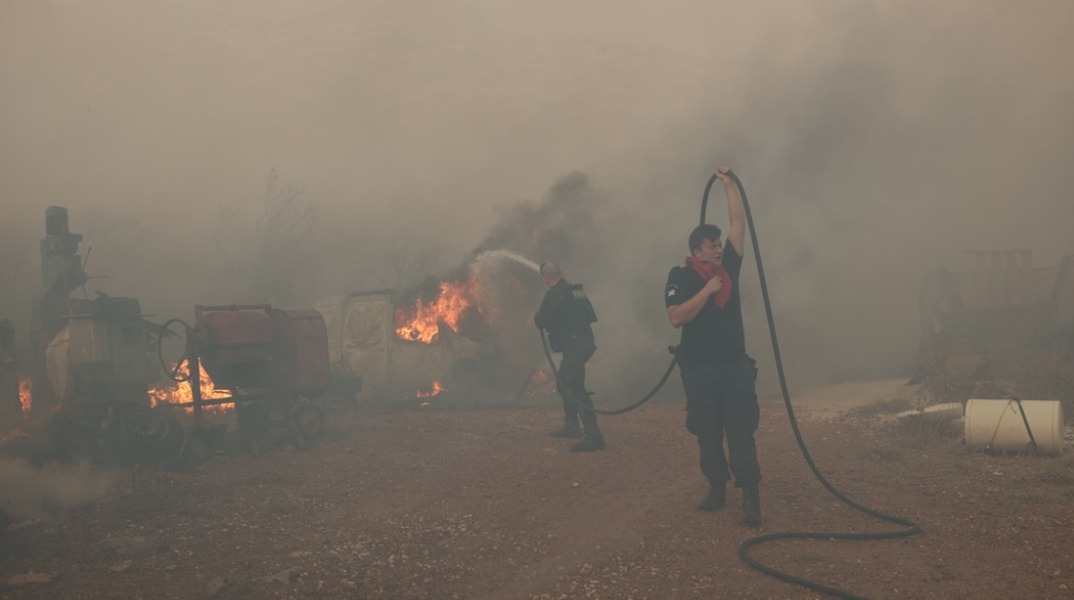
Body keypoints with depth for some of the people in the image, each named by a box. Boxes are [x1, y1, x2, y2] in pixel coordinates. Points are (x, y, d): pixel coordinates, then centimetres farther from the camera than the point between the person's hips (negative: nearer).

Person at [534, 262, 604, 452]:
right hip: (583, 342, 10)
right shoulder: (574, 290, 14)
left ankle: (593, 436, -21)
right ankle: (571, 426, 32)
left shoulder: (554, 294, -13)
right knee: (564, 385, 22)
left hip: (574, 346, -10)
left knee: (575, 389, -15)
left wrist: (537, 317, 10)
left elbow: (541, 322, -12)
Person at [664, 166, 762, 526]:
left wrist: (728, 183, 9)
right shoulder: (680, 277, -4)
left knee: (741, 431, -5)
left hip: (736, 365, 2)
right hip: (700, 370, -2)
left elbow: (739, 223, 10)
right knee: (708, 434, 5)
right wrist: (707, 291, -18)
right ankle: (717, 487, 18)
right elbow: (676, 318, -16)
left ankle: (750, 495, -8)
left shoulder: (728, 266, 9)